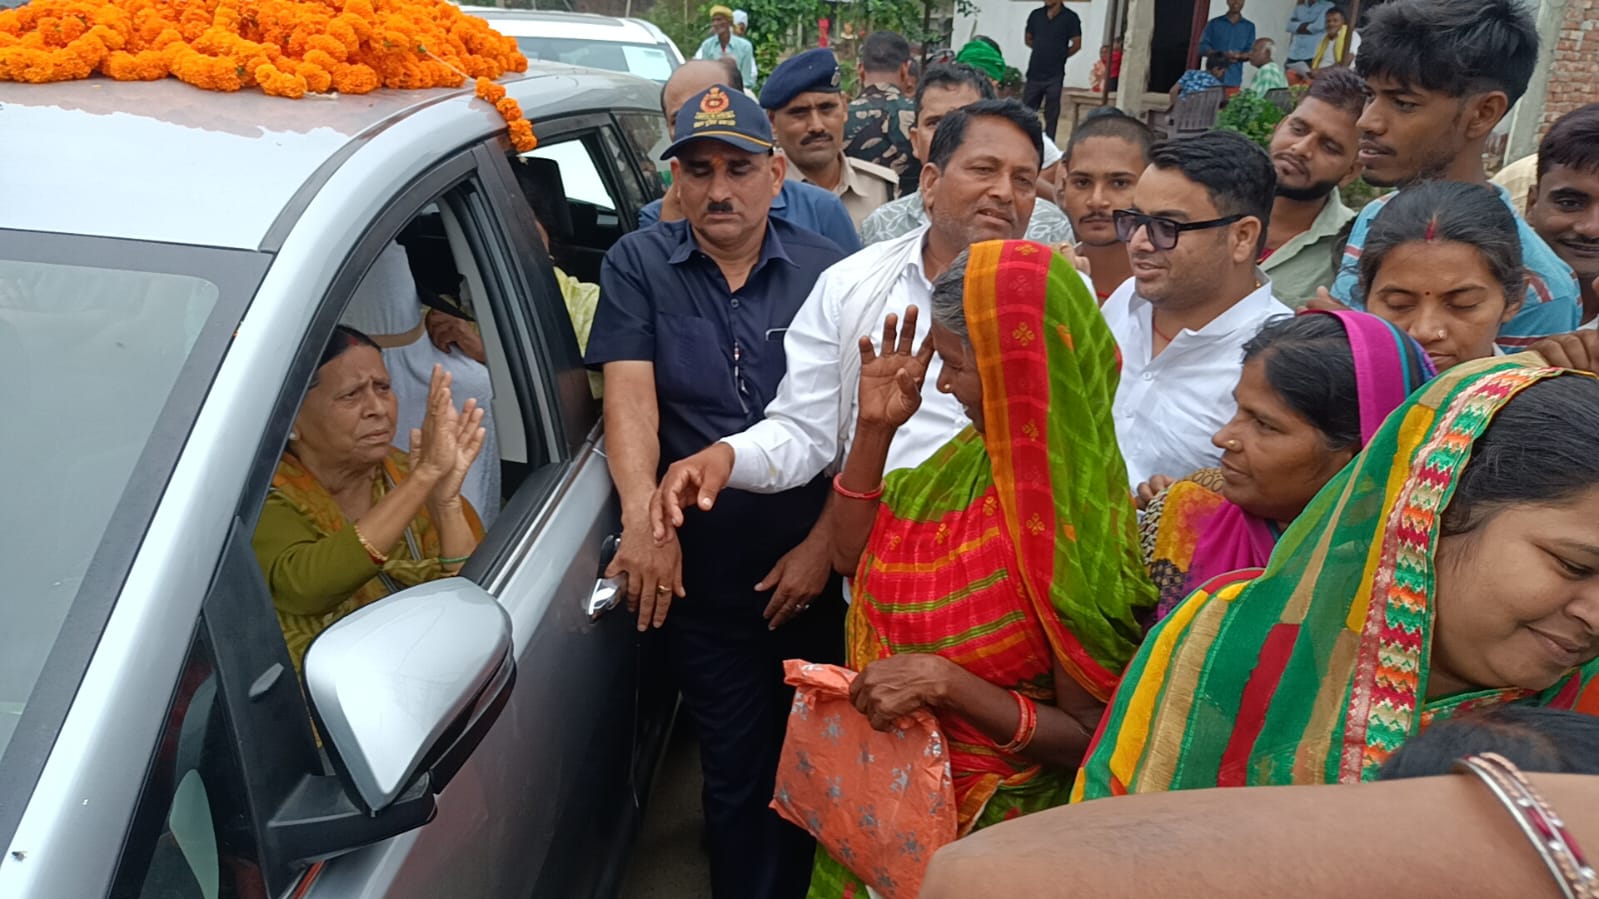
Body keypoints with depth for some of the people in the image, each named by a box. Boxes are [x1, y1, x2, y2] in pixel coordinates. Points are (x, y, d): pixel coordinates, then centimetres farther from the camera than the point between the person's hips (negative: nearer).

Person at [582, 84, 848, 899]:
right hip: (703, 582, -1)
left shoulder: (822, 269, 1)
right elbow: (630, 395, -10)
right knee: (736, 776, 12)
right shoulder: (637, 266, 1)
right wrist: (644, 515, -24)